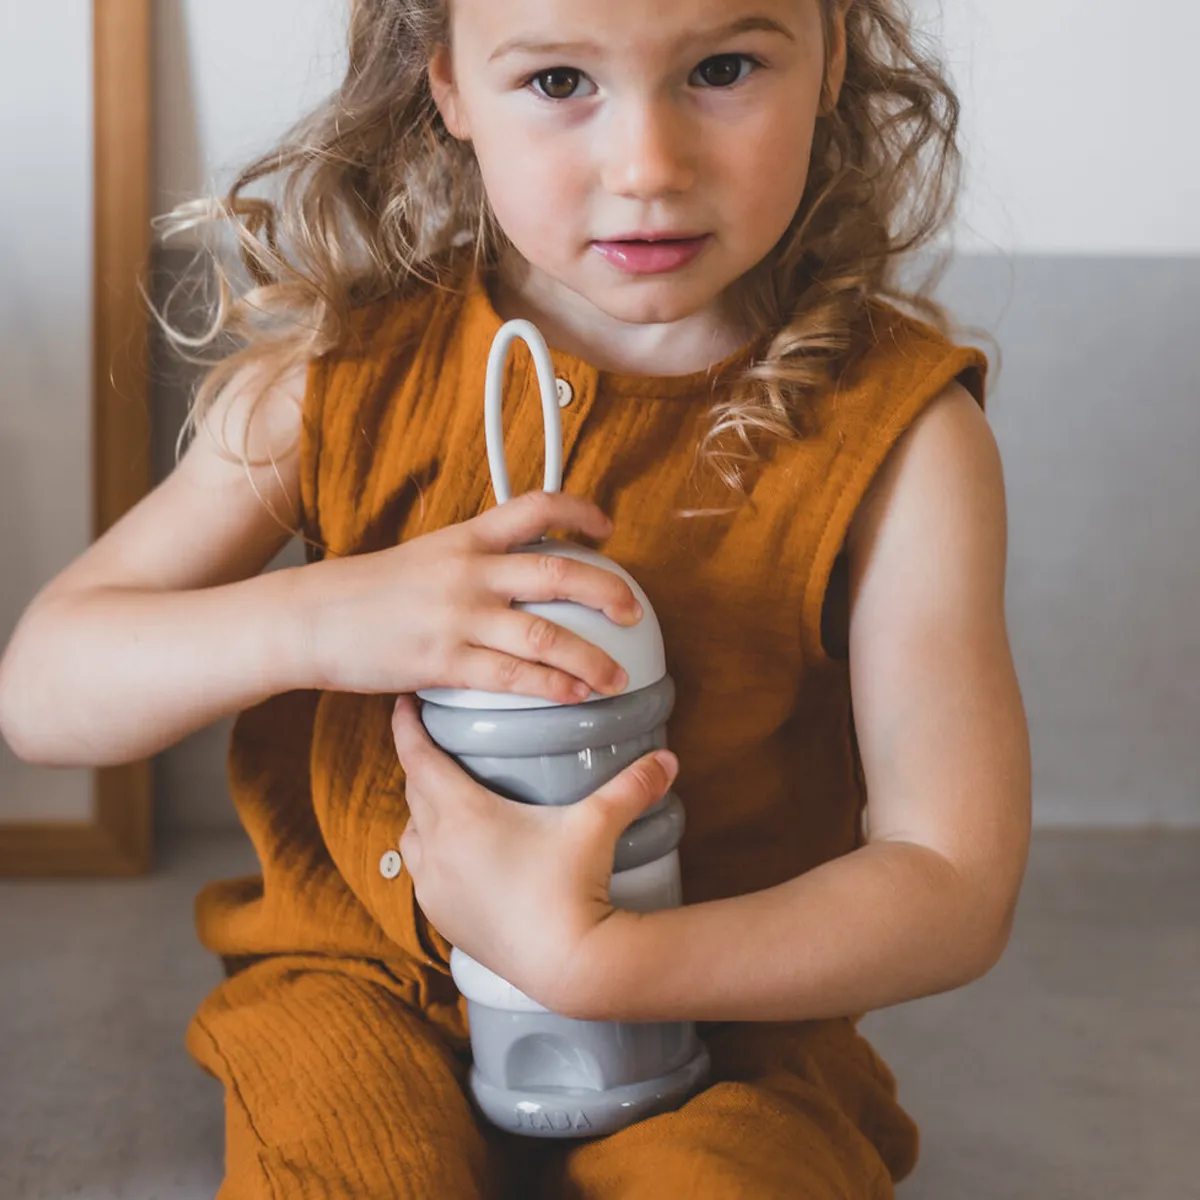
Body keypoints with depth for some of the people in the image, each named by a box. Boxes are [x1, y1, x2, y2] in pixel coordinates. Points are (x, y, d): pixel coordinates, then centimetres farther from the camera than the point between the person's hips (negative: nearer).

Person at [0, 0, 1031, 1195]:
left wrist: (594, 960, -25)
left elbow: (952, 881, -11)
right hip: (362, 982, 1)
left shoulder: (897, 431, -10)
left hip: (715, 1013, 0)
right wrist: (312, 618, -25)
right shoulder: (341, 372, -6)